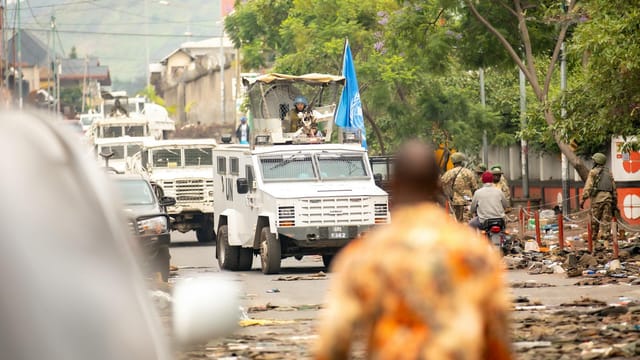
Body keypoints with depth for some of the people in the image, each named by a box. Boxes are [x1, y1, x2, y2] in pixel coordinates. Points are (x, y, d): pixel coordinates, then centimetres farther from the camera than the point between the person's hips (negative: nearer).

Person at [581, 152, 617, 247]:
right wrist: (615, 202, 20)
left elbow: (588, 186, -9)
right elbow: (614, 188, 16)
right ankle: (606, 241, -6)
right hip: (608, 198, 4)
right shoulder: (609, 173, 17)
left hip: (597, 197, -4)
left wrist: (583, 199, -11)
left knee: (594, 221, 4)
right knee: (606, 221, 1)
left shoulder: (593, 172, 0)